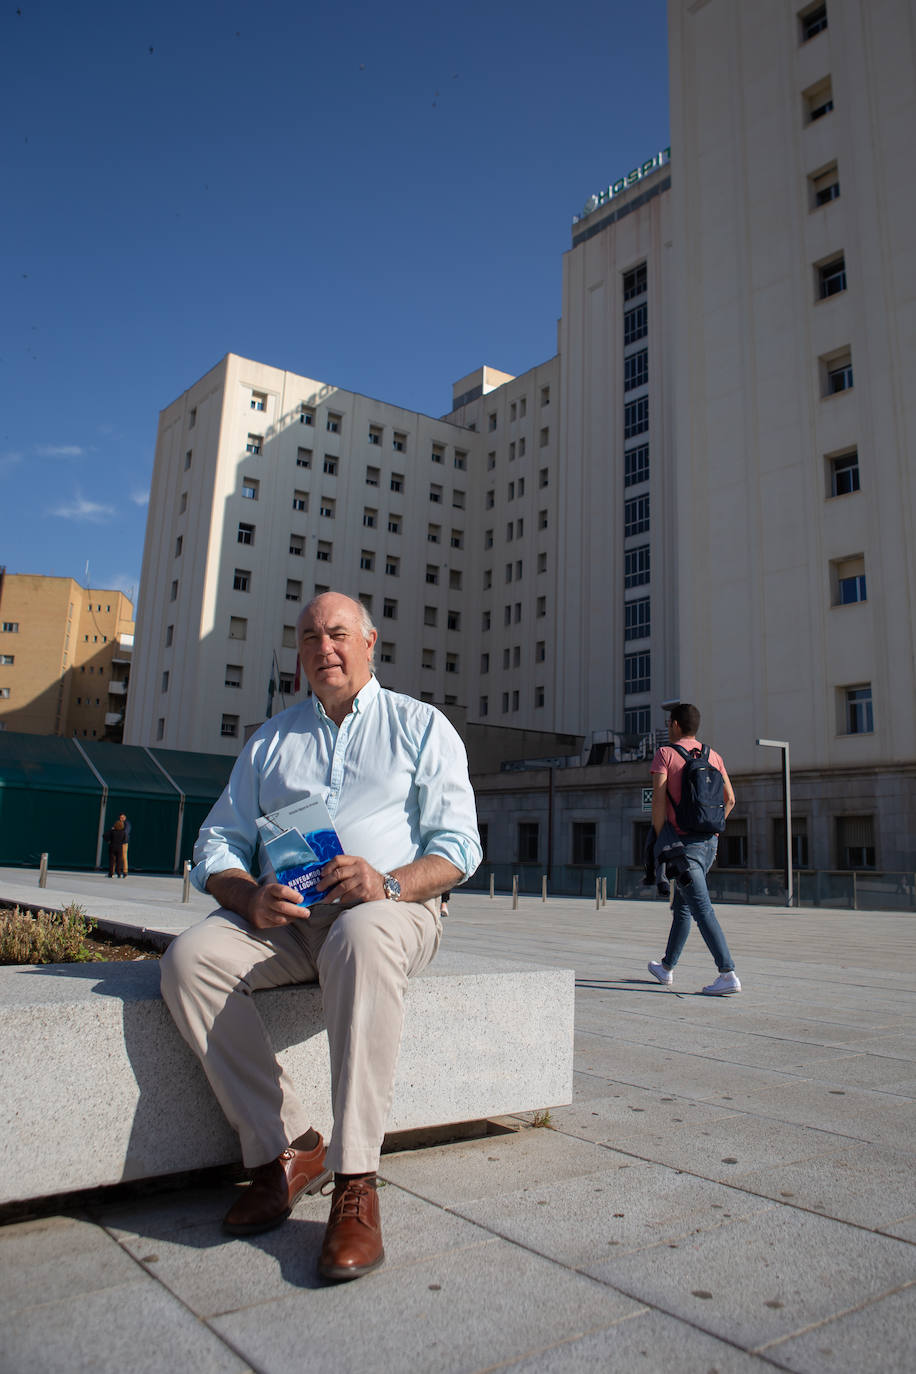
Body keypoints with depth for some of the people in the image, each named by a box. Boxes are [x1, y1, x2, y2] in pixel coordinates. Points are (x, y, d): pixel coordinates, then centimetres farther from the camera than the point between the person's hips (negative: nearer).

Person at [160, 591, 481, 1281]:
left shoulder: (421, 725, 10)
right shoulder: (271, 739, 21)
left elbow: (458, 844, 1)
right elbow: (217, 843, 14)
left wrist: (390, 883, -20)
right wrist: (248, 895, -9)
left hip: (390, 909, -3)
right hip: (284, 918, 4)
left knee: (361, 939, -39)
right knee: (191, 958, -25)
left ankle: (355, 1183, -31)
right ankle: (284, 1149, -15)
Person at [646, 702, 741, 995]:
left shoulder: (665, 753, -6)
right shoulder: (713, 756, 11)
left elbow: (658, 798, -15)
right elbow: (730, 798, 10)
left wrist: (660, 839, -9)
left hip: (684, 842, -7)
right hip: (709, 841, 7)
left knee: (702, 909, -10)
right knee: (682, 904, 18)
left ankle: (728, 974, -16)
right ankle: (667, 967, 30)